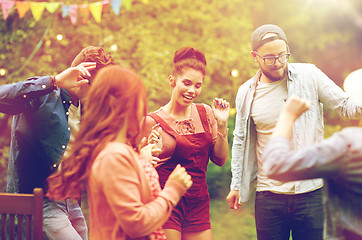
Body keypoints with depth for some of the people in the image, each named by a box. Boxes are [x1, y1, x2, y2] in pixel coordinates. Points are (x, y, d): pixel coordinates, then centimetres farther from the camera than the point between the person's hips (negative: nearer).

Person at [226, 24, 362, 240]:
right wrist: (236, 185, 16)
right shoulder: (247, 93, 4)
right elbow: (241, 141, 15)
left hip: (312, 194, -1)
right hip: (269, 197, 1)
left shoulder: (309, 76, -2)